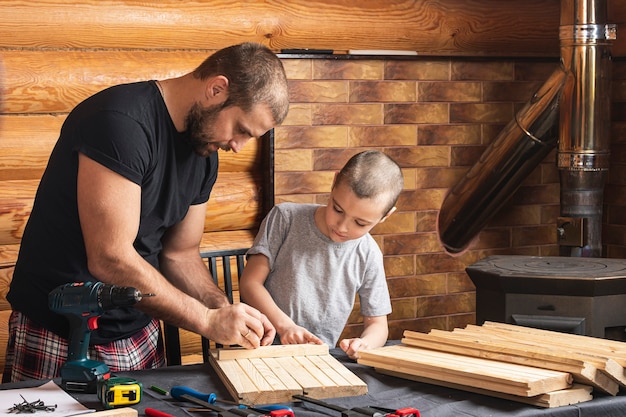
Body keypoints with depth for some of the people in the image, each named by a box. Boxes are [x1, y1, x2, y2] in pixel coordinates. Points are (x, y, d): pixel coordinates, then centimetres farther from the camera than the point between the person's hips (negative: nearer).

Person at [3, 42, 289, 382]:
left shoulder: (204, 153, 5)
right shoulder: (120, 121, -22)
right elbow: (111, 259, -26)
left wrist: (228, 314, -5)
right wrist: (209, 320, -19)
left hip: (140, 339, 7)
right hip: (57, 338, -7)